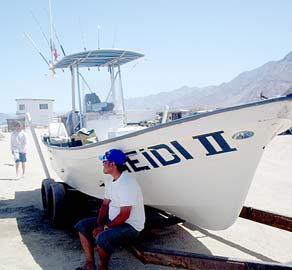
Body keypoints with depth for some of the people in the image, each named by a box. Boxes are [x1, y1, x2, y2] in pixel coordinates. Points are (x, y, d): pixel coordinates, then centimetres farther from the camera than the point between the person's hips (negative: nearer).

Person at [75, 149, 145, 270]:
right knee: (82, 226, 3)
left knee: (102, 238, -32)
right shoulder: (110, 179, 3)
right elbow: (105, 204, 8)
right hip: (112, 219, 9)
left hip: (130, 226, -9)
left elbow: (124, 215, -26)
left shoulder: (127, 183, -27)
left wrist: (105, 227, -17)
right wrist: (98, 225, -5)